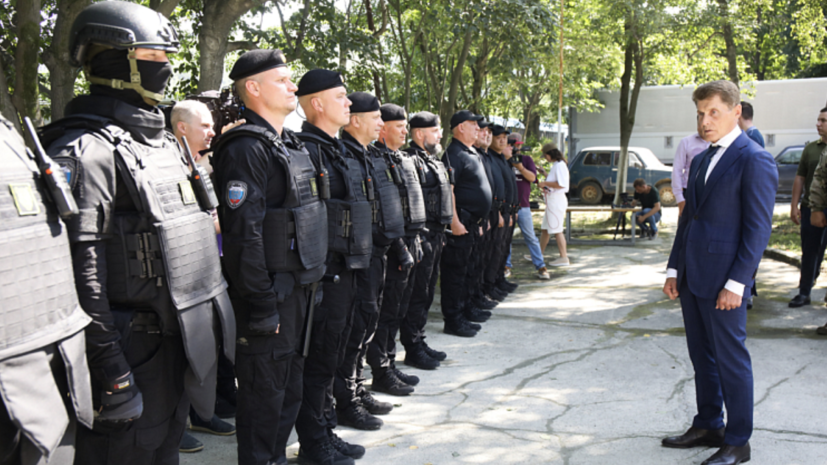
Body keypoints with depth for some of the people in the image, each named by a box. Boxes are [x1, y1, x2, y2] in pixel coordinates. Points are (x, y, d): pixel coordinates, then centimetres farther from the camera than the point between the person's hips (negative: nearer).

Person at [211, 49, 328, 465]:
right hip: (270, 293, -9)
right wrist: (262, 306, -21)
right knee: (264, 391, 2)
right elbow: (243, 235, -20)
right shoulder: (247, 149, -15)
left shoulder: (291, 145, 15)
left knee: (289, 385, 19)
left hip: (299, 287, 9)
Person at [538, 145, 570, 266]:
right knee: (545, 229, 15)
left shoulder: (560, 165, -14)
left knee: (557, 230, -7)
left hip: (557, 200, -10)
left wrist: (545, 183, -14)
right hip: (552, 200, 10)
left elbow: (561, 184, -23)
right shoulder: (555, 165, 17)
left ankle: (563, 258, -3)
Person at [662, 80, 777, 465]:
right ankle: (708, 426, 29)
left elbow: (758, 228, -14)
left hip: (723, 281, -8)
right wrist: (674, 269, 14)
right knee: (701, 356, 16)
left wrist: (736, 284, -17)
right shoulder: (701, 160, 15)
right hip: (692, 277, 8)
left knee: (730, 359, 2)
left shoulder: (754, 160, -11)